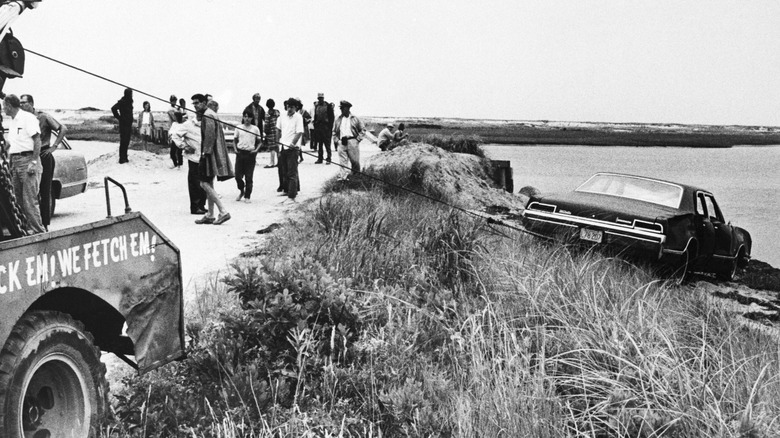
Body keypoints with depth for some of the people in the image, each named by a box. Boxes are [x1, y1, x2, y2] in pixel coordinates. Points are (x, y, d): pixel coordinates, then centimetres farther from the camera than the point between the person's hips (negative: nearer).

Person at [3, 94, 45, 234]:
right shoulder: (12, 122, 20)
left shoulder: (28, 118, -7)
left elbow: (37, 140, -13)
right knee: (19, 199, 7)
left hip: (28, 159, -9)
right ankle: (25, 227, 14)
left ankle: (37, 229, -9)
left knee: (30, 199, -11)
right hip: (15, 162, 9)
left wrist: (34, 162, -19)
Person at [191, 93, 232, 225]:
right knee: (209, 184, 13)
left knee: (205, 184, -10)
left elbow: (210, 136, -21)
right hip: (212, 154, 10)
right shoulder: (210, 114, 19)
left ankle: (223, 212, -14)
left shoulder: (208, 116, -14)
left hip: (210, 154, -10)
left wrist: (205, 152, -18)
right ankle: (210, 215, 17)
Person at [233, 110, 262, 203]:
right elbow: (235, 140, 15)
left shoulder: (255, 129, 3)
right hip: (240, 153, 1)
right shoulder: (238, 128, 5)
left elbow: (260, 142, 10)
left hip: (250, 153, -1)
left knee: (249, 177, 0)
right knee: (238, 176, -1)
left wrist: (256, 150, -6)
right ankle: (241, 191, 27)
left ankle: (247, 196, 10)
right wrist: (235, 149, -1)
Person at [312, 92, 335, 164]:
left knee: (327, 143, -5)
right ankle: (320, 158, 12)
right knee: (319, 144, 7)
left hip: (326, 126, -5)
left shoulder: (328, 106, -3)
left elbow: (332, 117, -5)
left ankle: (328, 158, -1)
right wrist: (315, 125, 13)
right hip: (318, 126, 5)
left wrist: (330, 126, -10)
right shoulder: (316, 106, 14)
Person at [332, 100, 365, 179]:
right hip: (342, 143, 2)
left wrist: (358, 139, -1)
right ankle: (342, 177, -6)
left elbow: (363, 130, 8)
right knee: (343, 162, -4)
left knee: (355, 161, 0)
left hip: (352, 142, -2)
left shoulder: (355, 119, 5)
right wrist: (337, 140, 7)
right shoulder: (338, 120, 13)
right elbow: (334, 132, 21)